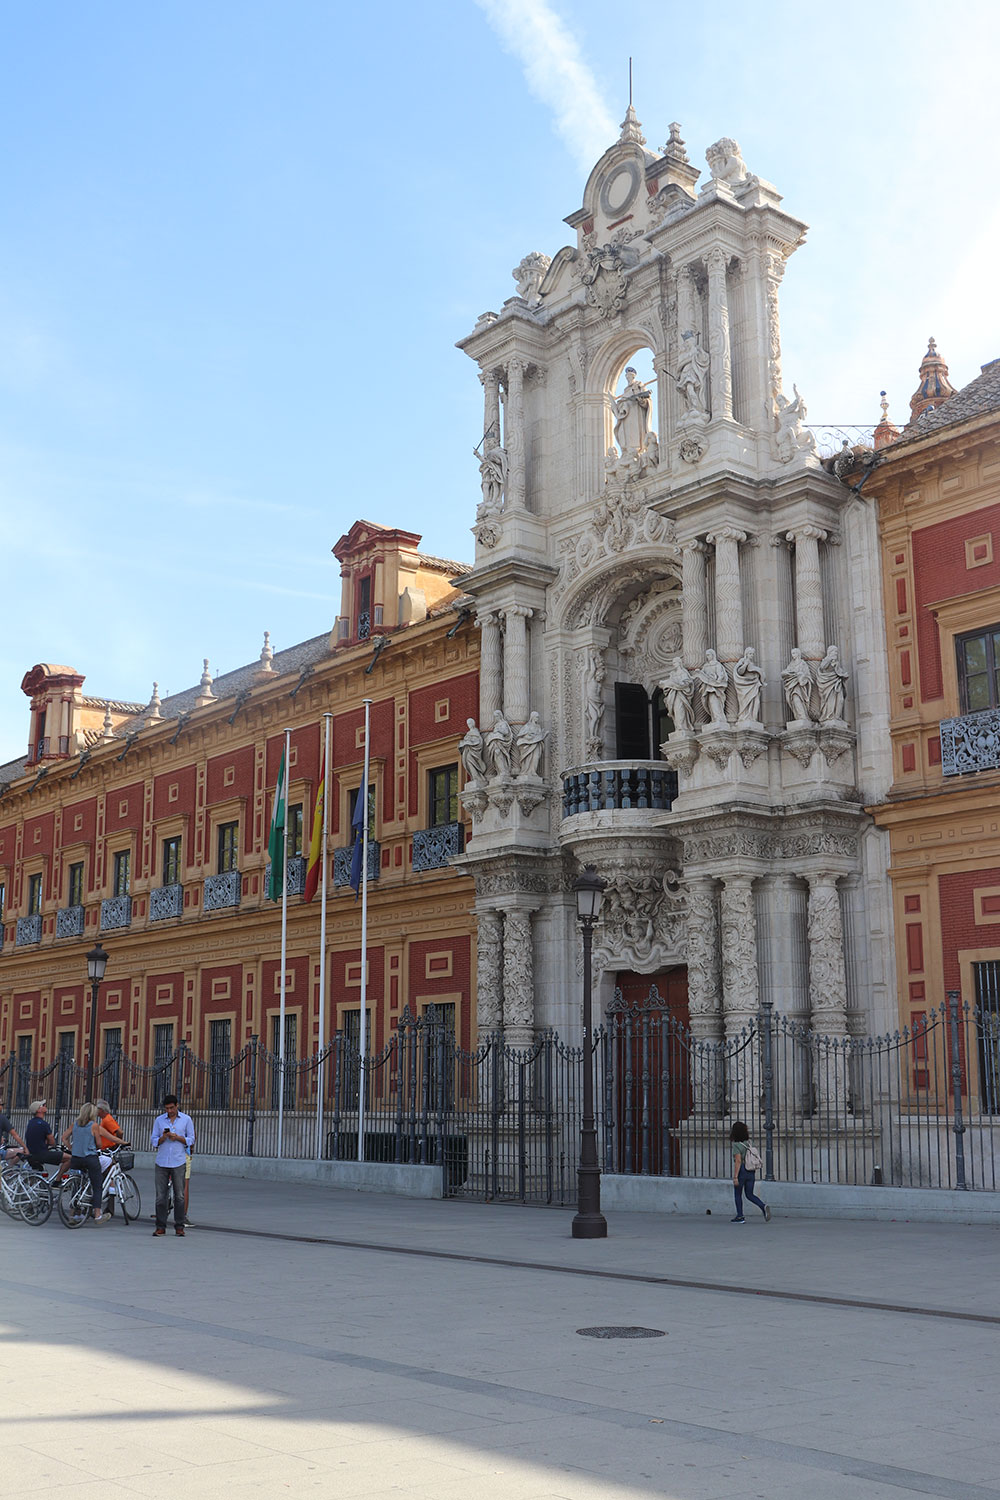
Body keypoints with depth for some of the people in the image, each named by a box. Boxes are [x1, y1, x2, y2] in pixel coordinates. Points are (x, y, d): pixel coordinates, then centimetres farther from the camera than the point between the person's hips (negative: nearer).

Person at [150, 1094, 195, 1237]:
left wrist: (178, 1137, -11)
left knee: (179, 1196, -1)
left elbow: (191, 1140, 6)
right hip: (162, 1162, 1)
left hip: (178, 1162, -1)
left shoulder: (186, 1120, 6)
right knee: (160, 1196, -1)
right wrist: (163, 1138, -11)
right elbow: (153, 1141, 9)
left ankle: (179, 1226, 6)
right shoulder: (159, 1120, 9)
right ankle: (160, 1226, 5)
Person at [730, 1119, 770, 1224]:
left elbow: (738, 1161, -20)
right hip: (751, 1172, 6)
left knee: (737, 1195, 11)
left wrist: (735, 1177, -19)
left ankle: (740, 1217, 12)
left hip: (741, 1171, -6)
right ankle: (763, 1207, -12)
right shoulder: (748, 1142, 6)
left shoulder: (736, 1145, -15)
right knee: (750, 1195, 11)